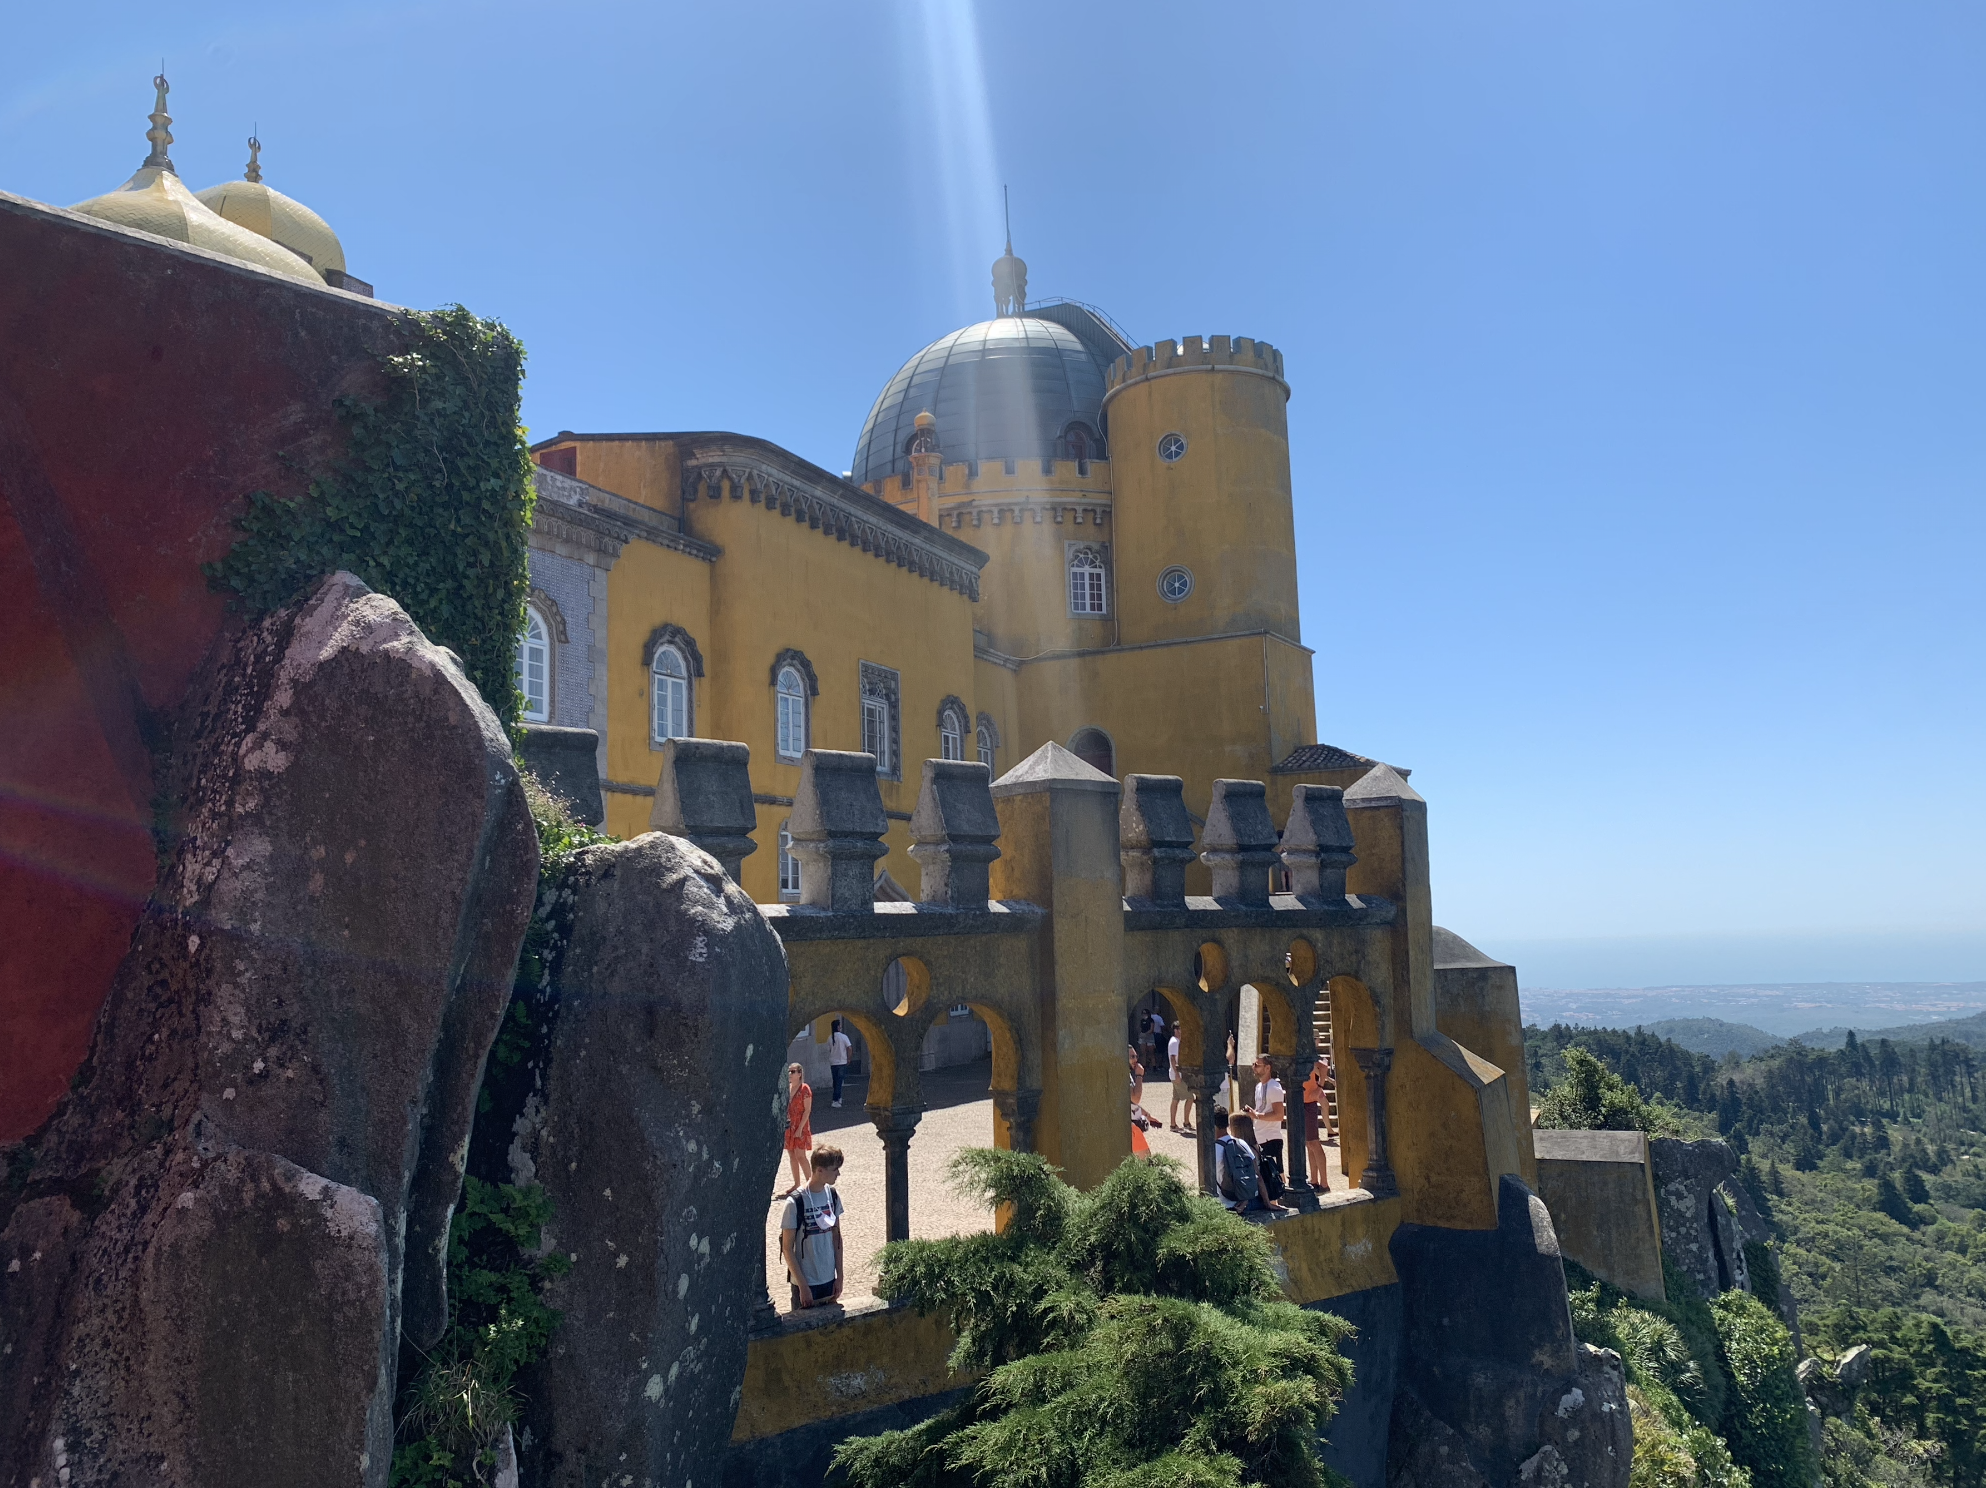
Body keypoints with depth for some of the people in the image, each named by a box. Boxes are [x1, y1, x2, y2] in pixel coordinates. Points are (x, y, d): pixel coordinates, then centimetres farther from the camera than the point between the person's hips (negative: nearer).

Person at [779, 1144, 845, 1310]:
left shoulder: (833, 1196, 0)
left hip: (829, 1279, 5)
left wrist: (839, 1276, 5)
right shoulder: (795, 1202, -17)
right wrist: (803, 1286, -14)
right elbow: (787, 1248, -13)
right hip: (805, 1282, -5)